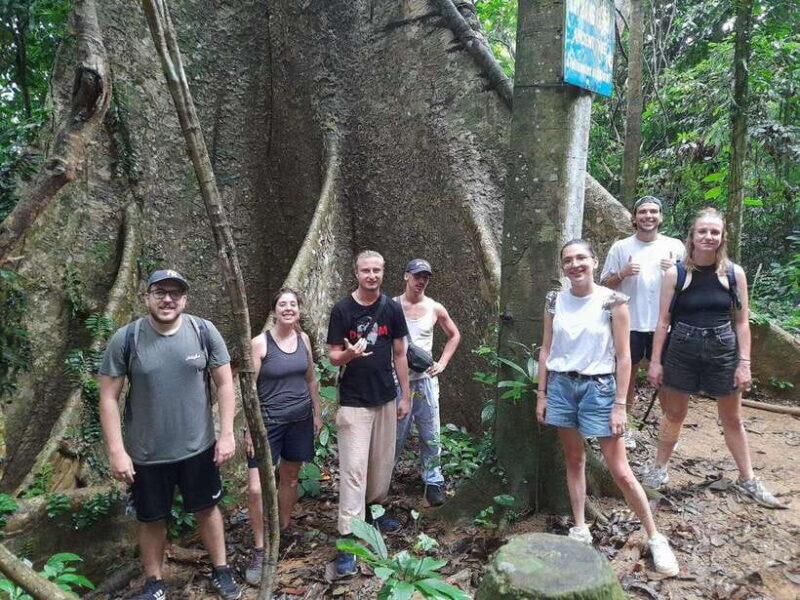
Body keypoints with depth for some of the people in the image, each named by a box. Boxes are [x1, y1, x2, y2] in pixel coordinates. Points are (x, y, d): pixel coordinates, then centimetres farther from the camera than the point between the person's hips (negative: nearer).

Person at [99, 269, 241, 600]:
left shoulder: (204, 331, -10)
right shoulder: (125, 339, -13)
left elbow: (225, 384, -4)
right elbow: (108, 397, -8)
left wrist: (227, 434, -6)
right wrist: (116, 450, -10)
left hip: (198, 447, 1)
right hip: (146, 454, -1)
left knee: (207, 509, 18)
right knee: (152, 520, 16)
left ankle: (221, 570, 39)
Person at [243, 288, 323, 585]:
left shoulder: (304, 339, 2)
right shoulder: (260, 343, -12)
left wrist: (317, 413, 13)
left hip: (300, 420, 4)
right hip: (268, 422, -4)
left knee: (290, 478, 15)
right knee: (256, 488, -9)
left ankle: (283, 533, 34)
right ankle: (260, 550, 9)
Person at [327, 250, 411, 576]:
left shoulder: (392, 309, 2)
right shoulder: (342, 310, -7)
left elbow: (399, 354, 7)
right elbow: (333, 356, -5)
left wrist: (405, 396, 6)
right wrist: (349, 354, -28)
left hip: (386, 400, 4)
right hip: (354, 402, -4)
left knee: (383, 462, 15)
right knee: (354, 468, -6)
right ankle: (348, 539, -1)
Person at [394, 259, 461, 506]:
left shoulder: (435, 309, 4)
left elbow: (454, 335, 18)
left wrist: (442, 362, 8)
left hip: (426, 379, 2)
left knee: (430, 435, 5)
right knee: (395, 435, 5)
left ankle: (433, 482, 19)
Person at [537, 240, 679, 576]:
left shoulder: (612, 301, -9)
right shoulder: (555, 302, 1)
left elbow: (623, 356, -8)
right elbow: (546, 350, 7)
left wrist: (620, 405, -10)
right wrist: (541, 394, 6)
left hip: (599, 387, -3)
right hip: (561, 386, 4)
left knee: (620, 470, 0)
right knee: (574, 460, 13)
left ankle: (655, 538, 17)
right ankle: (580, 529, 27)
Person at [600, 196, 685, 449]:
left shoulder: (675, 246, 3)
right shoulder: (620, 247, 1)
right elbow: (604, 285, 3)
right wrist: (622, 274, -15)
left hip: (664, 323, 1)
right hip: (630, 323, -1)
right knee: (628, 373, 9)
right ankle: (623, 426, 22)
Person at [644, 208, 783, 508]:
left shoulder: (734, 273, -2)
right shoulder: (676, 273, -5)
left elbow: (742, 322, 2)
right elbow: (663, 320, -2)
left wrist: (744, 362, -2)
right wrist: (655, 361, -3)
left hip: (723, 350, 1)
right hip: (682, 350, -1)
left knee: (732, 419, 14)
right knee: (674, 414, 12)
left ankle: (747, 479, 29)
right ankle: (659, 469, 28)